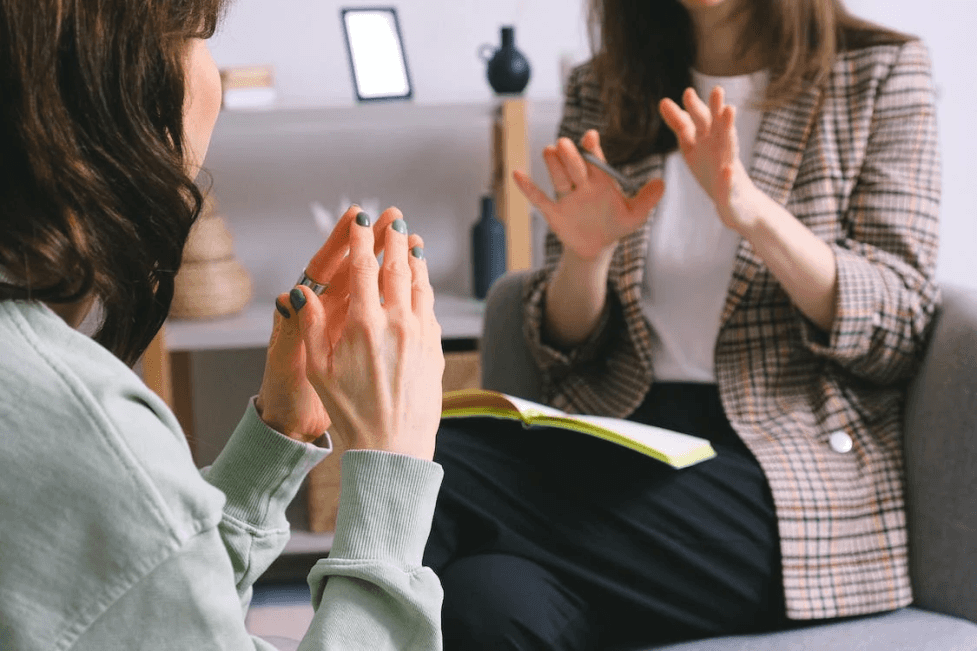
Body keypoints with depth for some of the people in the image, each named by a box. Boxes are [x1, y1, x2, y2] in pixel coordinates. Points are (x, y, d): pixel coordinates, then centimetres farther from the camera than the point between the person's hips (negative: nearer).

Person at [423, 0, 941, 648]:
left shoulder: (881, 72, 7)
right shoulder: (602, 90, 16)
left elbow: (899, 330, -3)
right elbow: (565, 348, 15)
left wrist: (754, 214, -19)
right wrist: (586, 253, -8)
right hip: (620, 431, 4)